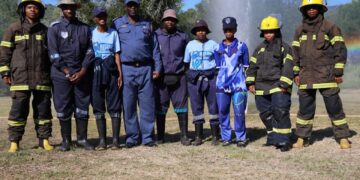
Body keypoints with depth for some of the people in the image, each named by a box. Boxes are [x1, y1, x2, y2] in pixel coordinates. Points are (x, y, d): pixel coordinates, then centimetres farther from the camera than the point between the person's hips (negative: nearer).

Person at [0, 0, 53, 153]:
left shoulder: (44, 30, 13)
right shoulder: (14, 29, 5)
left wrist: (52, 74, 15)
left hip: (42, 77, 3)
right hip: (20, 77, -2)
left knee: (43, 108, 4)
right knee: (18, 109, -4)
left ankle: (44, 139, 11)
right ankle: (14, 141, 3)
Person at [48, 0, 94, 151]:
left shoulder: (85, 28, 9)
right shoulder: (54, 28, 1)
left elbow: (89, 51, 5)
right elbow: (53, 53, -5)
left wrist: (82, 71, -7)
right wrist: (67, 72, -11)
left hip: (82, 74, 2)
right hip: (61, 74, -2)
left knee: (82, 107, 5)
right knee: (63, 109, 2)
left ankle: (82, 139, 14)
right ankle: (66, 140, 11)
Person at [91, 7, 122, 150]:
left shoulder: (113, 33, 10)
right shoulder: (91, 34, 7)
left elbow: (117, 54, 7)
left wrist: (120, 74, -2)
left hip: (111, 70, 0)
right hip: (96, 71, 0)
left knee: (114, 105, -2)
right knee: (98, 106, 1)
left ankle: (115, 139, 1)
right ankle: (102, 140, 5)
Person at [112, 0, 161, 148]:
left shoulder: (147, 25, 15)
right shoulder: (117, 24, 8)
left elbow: (155, 48, 13)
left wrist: (157, 68, 5)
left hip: (145, 69, 2)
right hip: (127, 69, -1)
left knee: (148, 104, 1)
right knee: (128, 105, 2)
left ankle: (147, 137, 8)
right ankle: (131, 137, 11)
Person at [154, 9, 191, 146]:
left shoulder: (182, 36, 10)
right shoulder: (155, 36, 6)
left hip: (179, 77, 1)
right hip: (161, 77, -1)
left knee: (181, 106, 0)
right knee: (161, 107, 4)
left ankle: (184, 136, 7)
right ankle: (160, 137, 13)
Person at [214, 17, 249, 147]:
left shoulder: (242, 46, 7)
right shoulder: (218, 48, 10)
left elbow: (246, 66, 11)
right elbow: (217, 67, 14)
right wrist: (219, 80, 7)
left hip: (238, 84, -2)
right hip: (222, 85, 2)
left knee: (239, 112, -5)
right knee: (223, 111, 4)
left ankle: (241, 137, 6)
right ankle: (226, 137, 14)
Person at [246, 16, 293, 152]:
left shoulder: (284, 47, 0)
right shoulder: (259, 48, 16)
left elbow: (288, 67, -8)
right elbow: (252, 66, 16)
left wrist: (284, 84, -16)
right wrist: (250, 83, 6)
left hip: (278, 86, -6)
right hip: (261, 87, 6)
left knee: (280, 112, -15)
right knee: (266, 114, 11)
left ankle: (283, 141, -12)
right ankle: (273, 137, 24)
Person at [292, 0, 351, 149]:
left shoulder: (330, 27, 0)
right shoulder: (299, 30, 13)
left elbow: (340, 50, -3)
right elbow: (296, 53, 17)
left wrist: (338, 72, -8)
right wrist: (296, 73, 11)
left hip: (326, 75, -4)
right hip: (306, 76, 4)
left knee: (334, 107, -2)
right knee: (305, 108, 5)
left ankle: (343, 138, 7)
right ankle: (302, 138, 12)